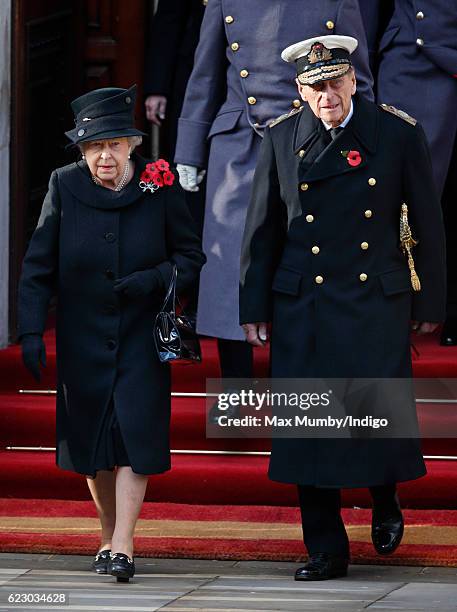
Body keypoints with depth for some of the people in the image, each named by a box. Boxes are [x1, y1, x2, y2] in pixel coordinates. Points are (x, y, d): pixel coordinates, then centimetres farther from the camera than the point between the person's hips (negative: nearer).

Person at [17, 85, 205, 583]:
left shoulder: (159, 187, -6)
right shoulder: (65, 187, -4)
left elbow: (191, 256, 1)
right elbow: (37, 267, -1)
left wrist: (152, 280, -18)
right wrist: (31, 332, -9)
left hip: (142, 337, -2)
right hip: (82, 340, 2)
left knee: (133, 434, -11)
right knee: (91, 444, 8)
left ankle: (123, 547, -11)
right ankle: (109, 536, 24)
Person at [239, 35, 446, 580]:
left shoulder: (399, 134, -1)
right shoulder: (282, 138, 2)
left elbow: (427, 223, 5)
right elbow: (262, 227, 8)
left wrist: (430, 302, 7)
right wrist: (254, 307, 7)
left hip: (377, 300, -1)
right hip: (303, 305, 1)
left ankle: (384, 502, 27)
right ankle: (325, 550, 9)